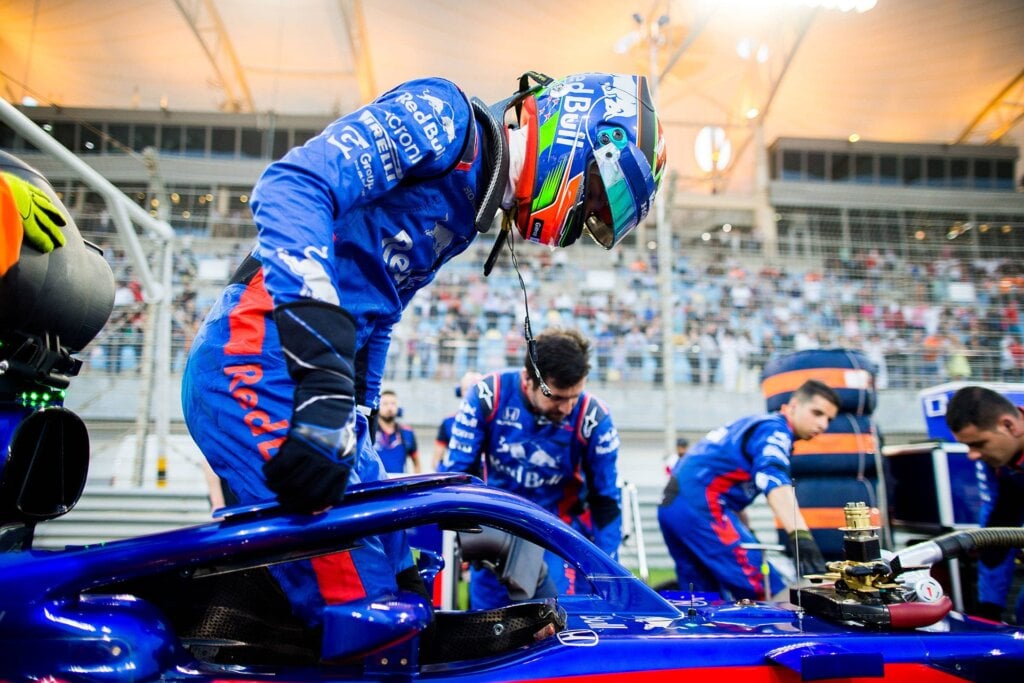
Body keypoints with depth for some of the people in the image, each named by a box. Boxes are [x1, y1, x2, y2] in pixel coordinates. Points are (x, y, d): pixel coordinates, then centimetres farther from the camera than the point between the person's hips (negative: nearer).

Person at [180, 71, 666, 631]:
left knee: (397, 585, 14)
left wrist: (354, 428, 28)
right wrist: (324, 381, -31)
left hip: (309, 369, 9)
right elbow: (291, 185, -22)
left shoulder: (465, 213, 22)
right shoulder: (442, 113, -5)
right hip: (261, 358, -9)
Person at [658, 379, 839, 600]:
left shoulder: (755, 424, 23)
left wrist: (745, 534, 35)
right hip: (701, 507, -10)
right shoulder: (774, 429, -6)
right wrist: (801, 536, -41)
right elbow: (775, 482, -27)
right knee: (764, 595, -11)